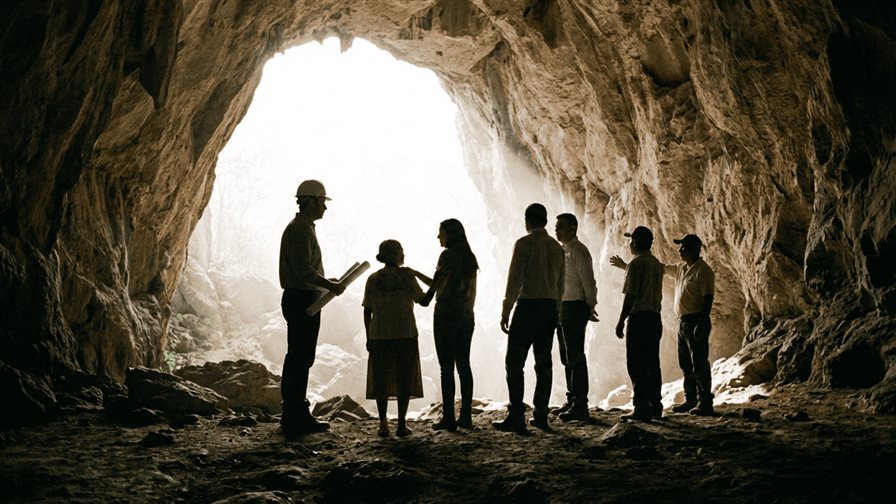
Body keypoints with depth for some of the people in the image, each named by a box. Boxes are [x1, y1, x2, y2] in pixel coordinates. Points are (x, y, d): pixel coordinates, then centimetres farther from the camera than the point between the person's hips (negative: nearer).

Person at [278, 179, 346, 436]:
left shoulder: (302, 228, 20)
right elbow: (303, 268, -22)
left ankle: (295, 414, 22)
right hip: (302, 300, -11)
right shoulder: (301, 229, -14)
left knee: (298, 358, 15)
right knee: (300, 359, -8)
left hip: (301, 300, 11)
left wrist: (327, 283, 19)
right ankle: (296, 417, -5)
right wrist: (330, 285, -16)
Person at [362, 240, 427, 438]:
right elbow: (423, 300, 0)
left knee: (381, 380, 9)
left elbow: (367, 312, 4)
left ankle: (383, 425, 7)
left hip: (379, 337, 2)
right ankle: (402, 425, 5)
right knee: (404, 380, 6)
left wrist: (369, 338, 11)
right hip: (405, 335, -2)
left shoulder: (373, 279, 2)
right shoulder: (406, 275, -6)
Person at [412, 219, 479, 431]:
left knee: (446, 367, -5)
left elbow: (437, 284, -16)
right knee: (463, 365, 9)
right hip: (466, 317, 7)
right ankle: (466, 416, 10)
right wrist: (417, 274, 21)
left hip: (446, 315, -7)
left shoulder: (448, 255, -9)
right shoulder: (469, 257, 13)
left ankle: (449, 417, -5)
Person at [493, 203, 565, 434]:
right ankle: (541, 415, 13)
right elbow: (560, 284, 14)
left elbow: (515, 279, -12)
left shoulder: (525, 243, -7)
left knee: (514, 363, -3)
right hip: (550, 307, 6)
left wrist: (505, 311, -8)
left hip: (528, 305, -6)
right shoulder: (556, 247, 12)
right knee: (543, 363, 10)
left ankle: (516, 417, -7)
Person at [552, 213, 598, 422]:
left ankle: (580, 406, -8)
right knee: (567, 357, 14)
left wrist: (590, 307, -14)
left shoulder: (578, 251, -11)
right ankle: (572, 401, 22)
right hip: (562, 307, 10)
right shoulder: (563, 251, 18)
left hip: (575, 307, -10)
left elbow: (588, 281, -15)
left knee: (575, 357, -10)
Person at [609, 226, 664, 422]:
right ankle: (655, 406, 16)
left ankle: (642, 408, -8)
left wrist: (621, 321, -13)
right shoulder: (657, 263, 15)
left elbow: (631, 295, -17)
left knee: (636, 365, -5)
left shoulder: (636, 263, -11)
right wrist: (624, 266, 50)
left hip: (639, 318, -8)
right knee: (652, 365, 12)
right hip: (655, 318, 8)